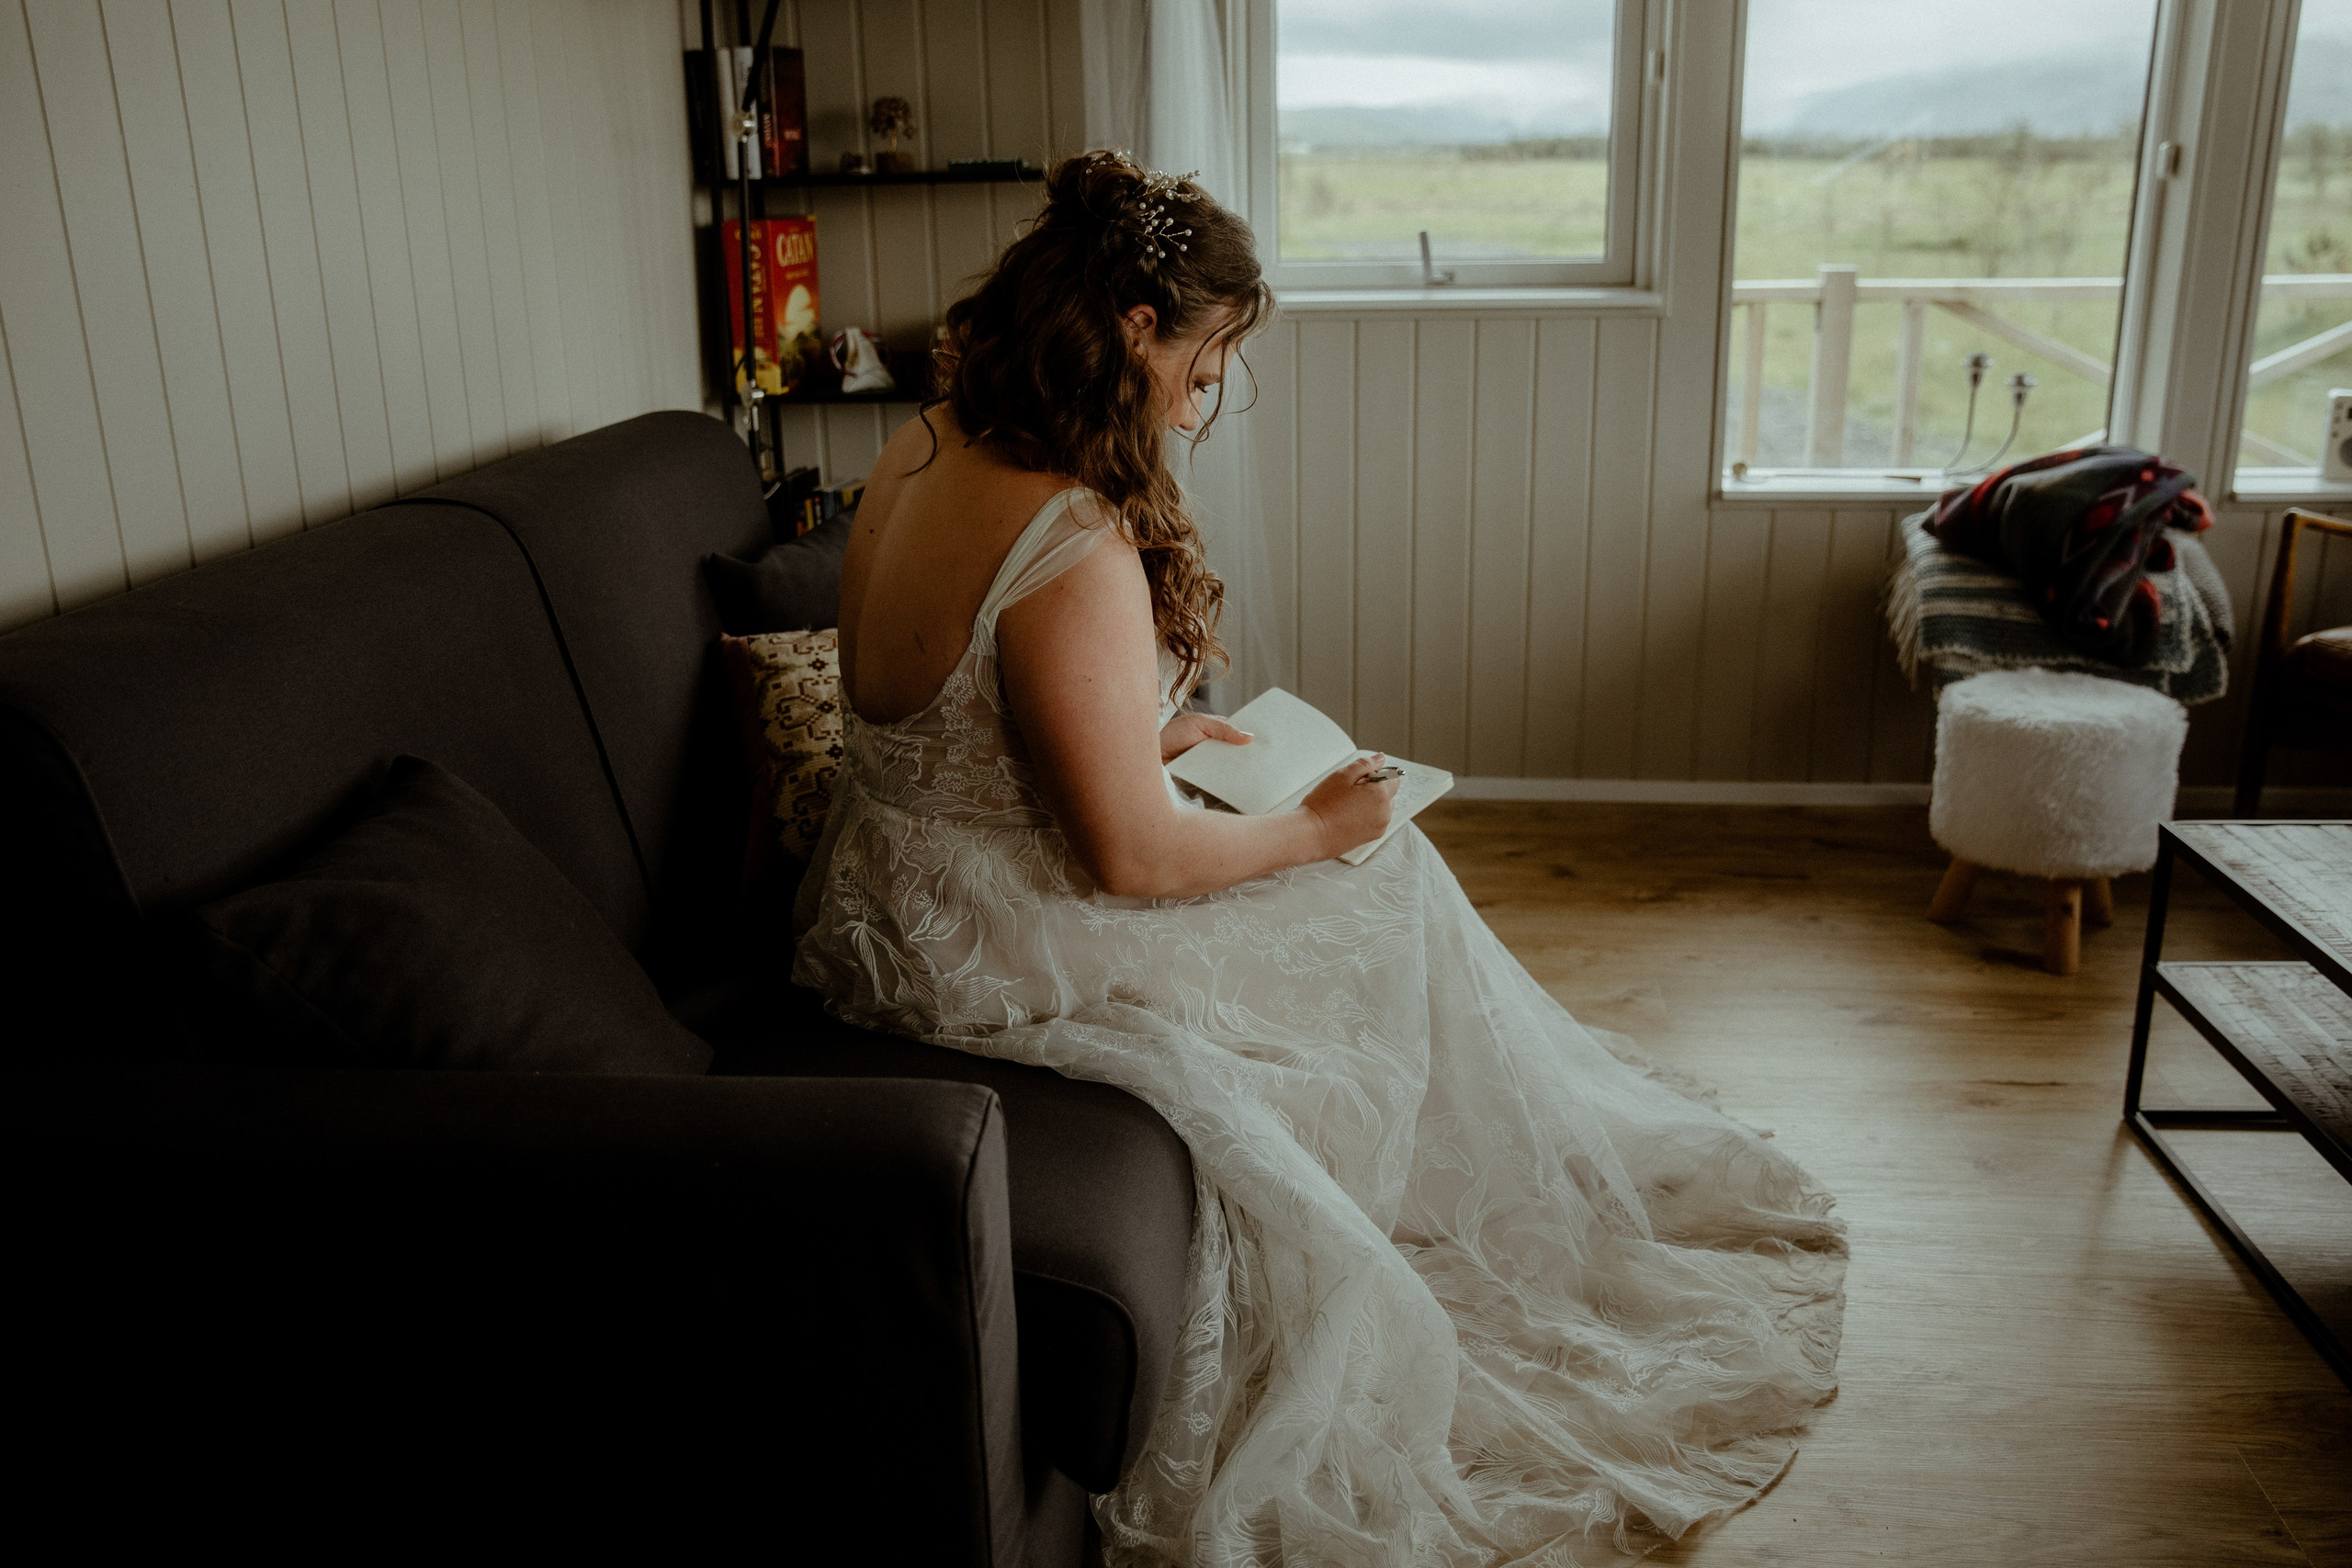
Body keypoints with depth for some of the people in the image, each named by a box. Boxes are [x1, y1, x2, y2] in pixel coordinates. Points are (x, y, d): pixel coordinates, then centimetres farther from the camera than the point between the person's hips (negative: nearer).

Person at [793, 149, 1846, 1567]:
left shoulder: (926, 453, 1)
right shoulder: (1075, 548, -29)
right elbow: (1132, 857, -23)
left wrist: (1158, 730, 11)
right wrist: (1319, 828, -7)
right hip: (997, 959, -9)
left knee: (1386, 880, 16)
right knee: (1381, 905, 7)